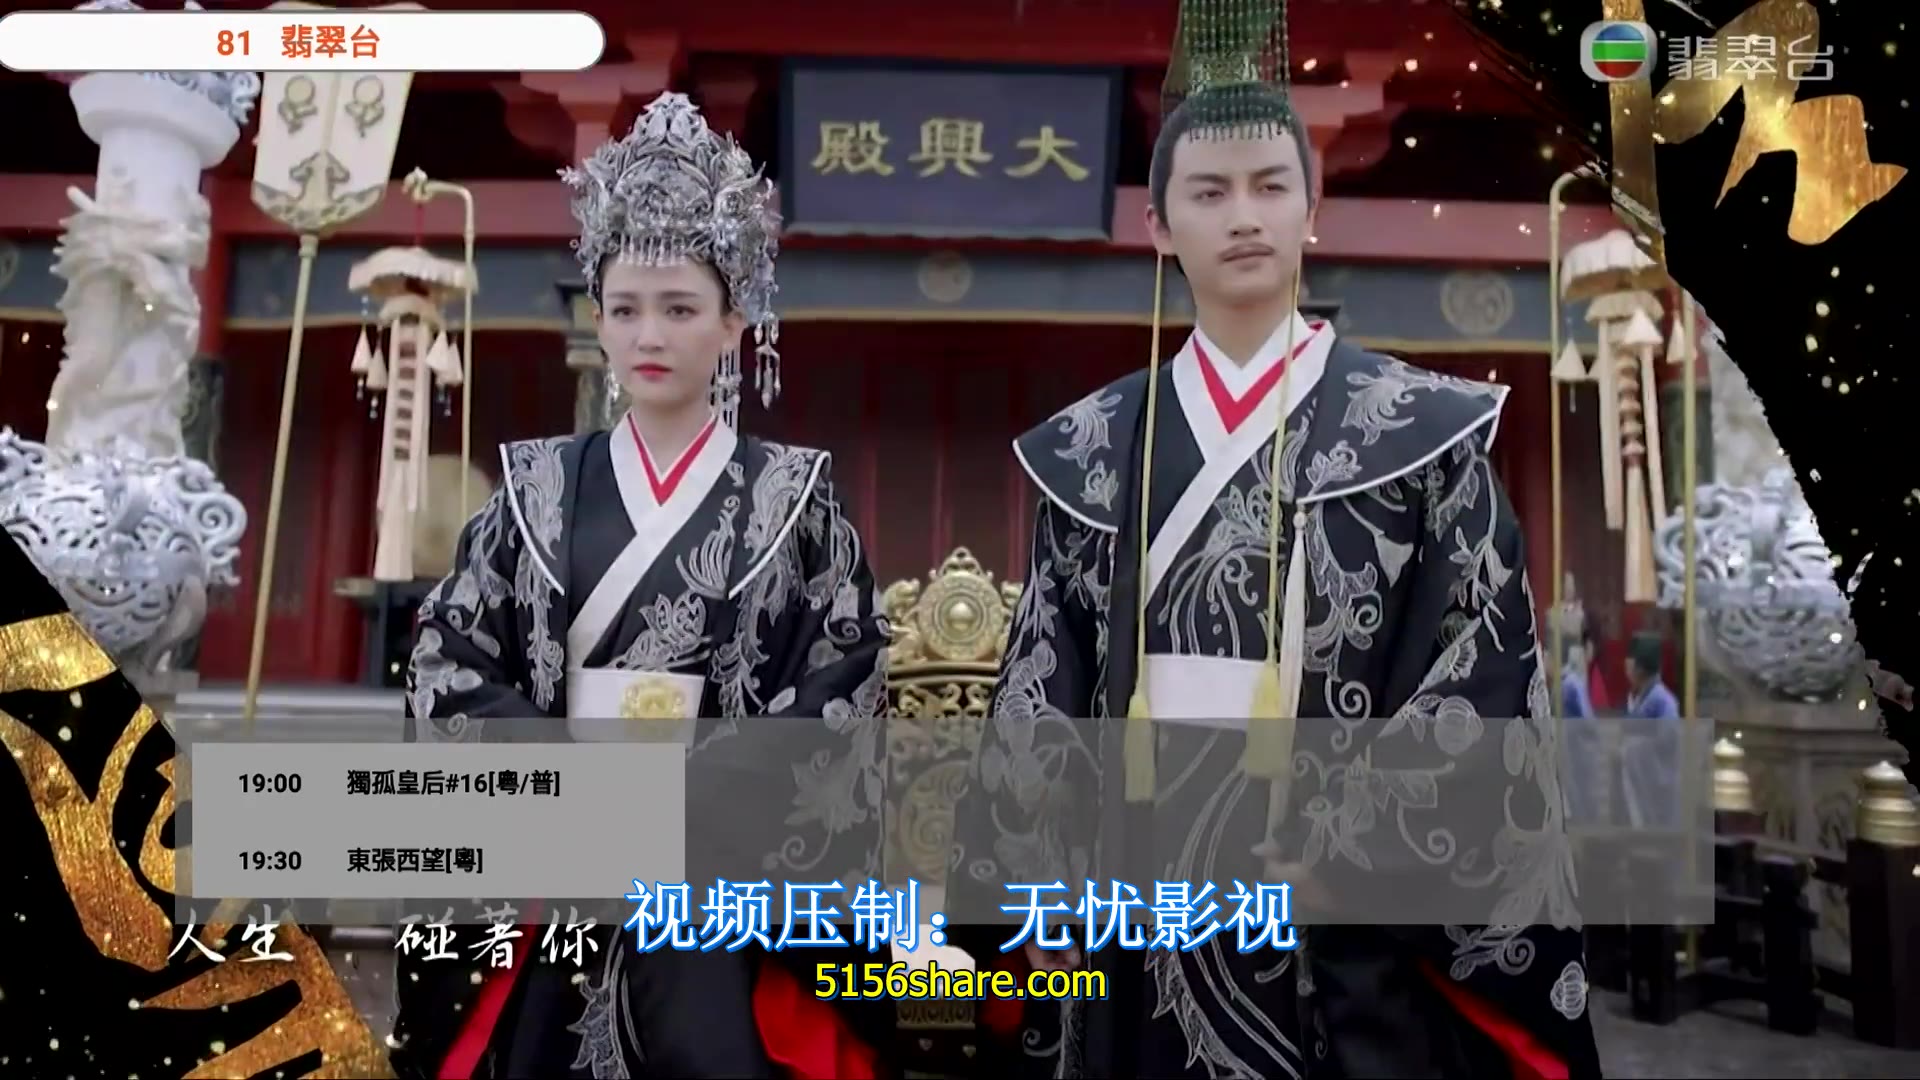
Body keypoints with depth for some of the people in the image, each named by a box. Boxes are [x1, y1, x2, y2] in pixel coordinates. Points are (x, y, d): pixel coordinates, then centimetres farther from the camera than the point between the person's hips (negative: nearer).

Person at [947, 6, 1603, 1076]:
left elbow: (1485, 680, -3)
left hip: (1357, 919, -1)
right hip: (1143, 912, 2)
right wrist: (1029, 902, 2)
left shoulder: (1425, 431, -1)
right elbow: (1041, 697, 6)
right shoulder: (1090, 449, 5)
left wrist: (1334, 829, -13)